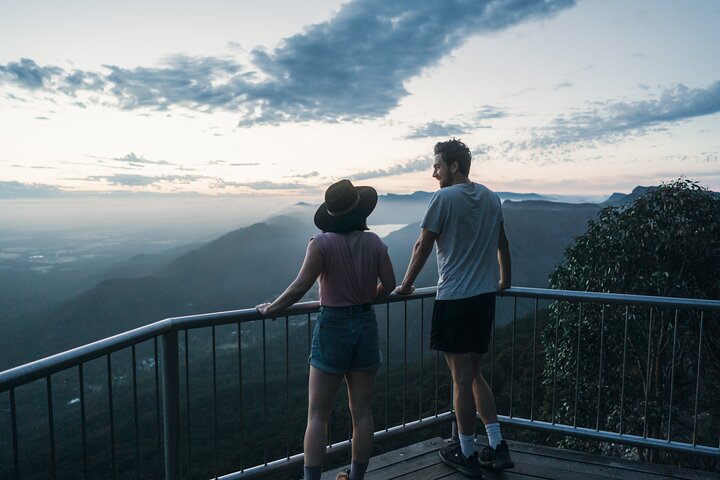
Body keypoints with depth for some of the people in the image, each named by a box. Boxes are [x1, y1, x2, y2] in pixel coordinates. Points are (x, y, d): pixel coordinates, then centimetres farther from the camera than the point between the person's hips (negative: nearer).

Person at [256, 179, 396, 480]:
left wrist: (271, 309, -4)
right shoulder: (374, 243, -1)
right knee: (362, 413, 15)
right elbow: (388, 285, 3)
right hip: (366, 327, 4)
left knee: (317, 416, 6)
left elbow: (300, 287, -17)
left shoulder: (322, 244, -13)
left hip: (332, 328, -4)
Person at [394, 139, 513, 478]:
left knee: (462, 377, 2)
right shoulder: (490, 197, 10)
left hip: (454, 298, -7)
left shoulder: (444, 198, -10)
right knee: (474, 374, 17)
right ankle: (497, 447, 19)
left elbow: (423, 247, -7)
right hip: (485, 297, 7)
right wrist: (504, 278, 33)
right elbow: (502, 242, 20)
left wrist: (406, 285, 5)